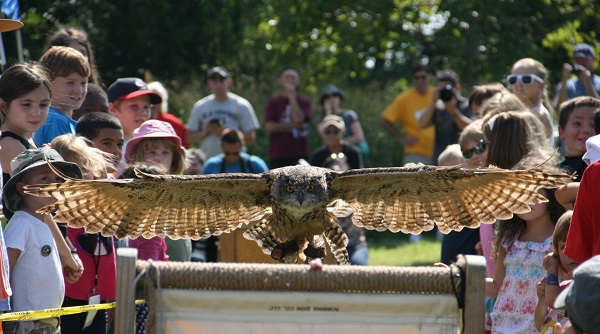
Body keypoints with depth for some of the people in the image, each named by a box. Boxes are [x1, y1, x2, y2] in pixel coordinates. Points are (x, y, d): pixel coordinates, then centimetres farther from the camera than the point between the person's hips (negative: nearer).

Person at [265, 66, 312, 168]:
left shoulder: (304, 103, 10)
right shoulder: (274, 103, 8)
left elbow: (299, 119, -11)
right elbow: (269, 126, -4)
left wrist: (291, 96, -3)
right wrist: (294, 125, -6)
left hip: (300, 156, 0)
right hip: (278, 156, 0)